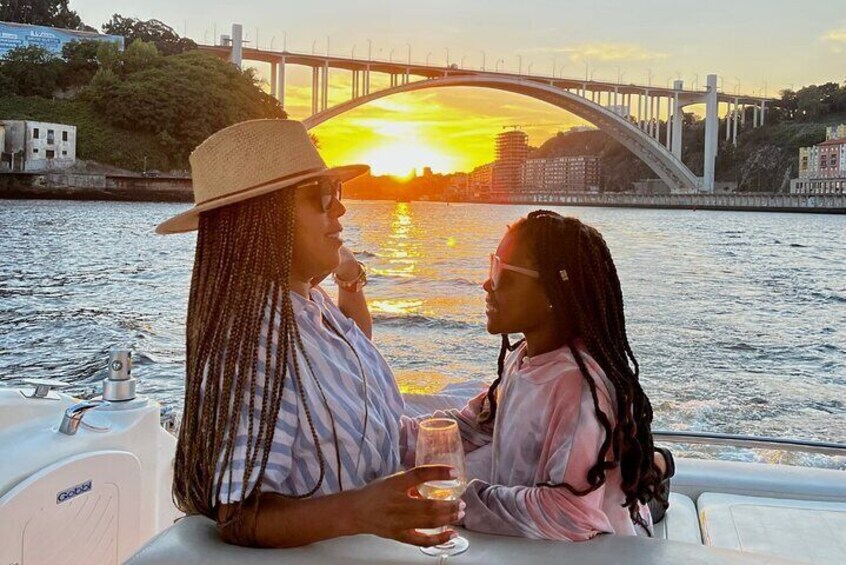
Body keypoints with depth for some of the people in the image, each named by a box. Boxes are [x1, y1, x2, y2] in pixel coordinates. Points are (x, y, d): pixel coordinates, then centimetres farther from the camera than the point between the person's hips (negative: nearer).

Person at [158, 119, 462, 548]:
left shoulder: (315, 303, 1)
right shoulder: (251, 340, -25)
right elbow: (240, 518, -27)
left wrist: (352, 290, 14)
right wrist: (357, 511, -39)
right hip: (308, 553, -7)